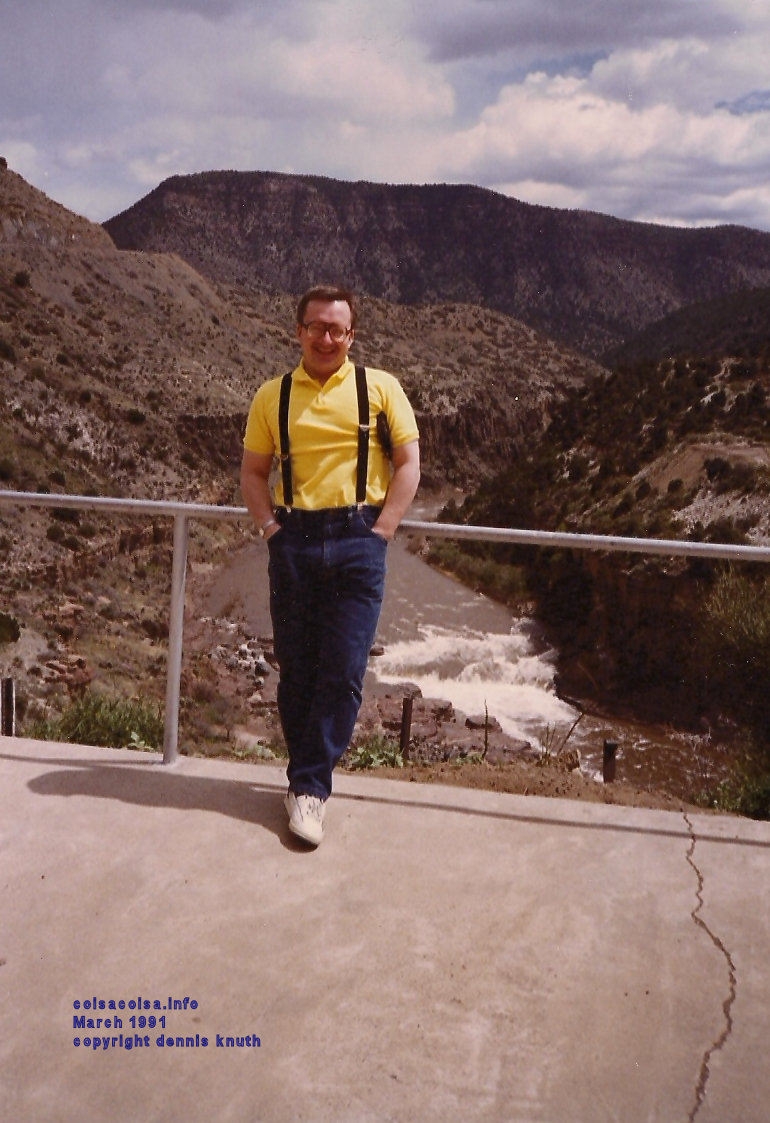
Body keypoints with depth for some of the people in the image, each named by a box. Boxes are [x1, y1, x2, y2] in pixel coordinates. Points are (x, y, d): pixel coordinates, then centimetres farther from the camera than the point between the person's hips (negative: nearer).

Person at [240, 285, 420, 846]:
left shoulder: (380, 388, 5)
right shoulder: (272, 396, 11)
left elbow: (408, 465, 3)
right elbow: (253, 471, 14)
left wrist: (380, 531, -5)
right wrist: (270, 526, -1)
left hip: (358, 542, -2)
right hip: (293, 542, 2)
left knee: (344, 671, -5)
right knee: (296, 668, 7)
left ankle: (310, 786, 6)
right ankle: (309, 778, 23)